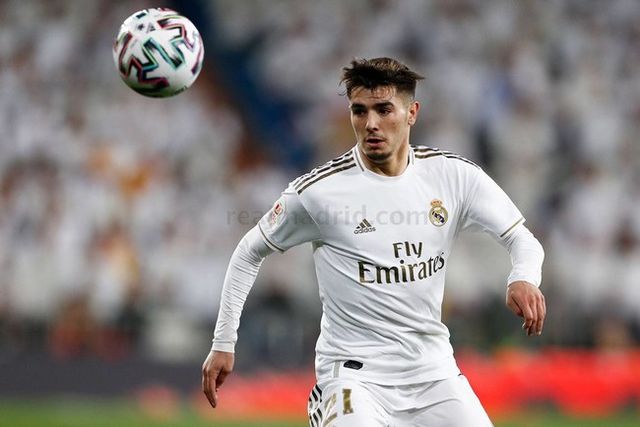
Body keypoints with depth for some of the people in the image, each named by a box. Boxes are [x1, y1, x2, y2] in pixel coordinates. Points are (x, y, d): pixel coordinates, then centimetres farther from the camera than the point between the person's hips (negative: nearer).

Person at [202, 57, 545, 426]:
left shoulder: (454, 175, -1)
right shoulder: (317, 191, -8)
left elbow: (521, 239, 4)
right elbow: (248, 254, 6)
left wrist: (524, 278, -19)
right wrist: (223, 343, 5)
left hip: (433, 370, 4)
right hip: (354, 371, -4)